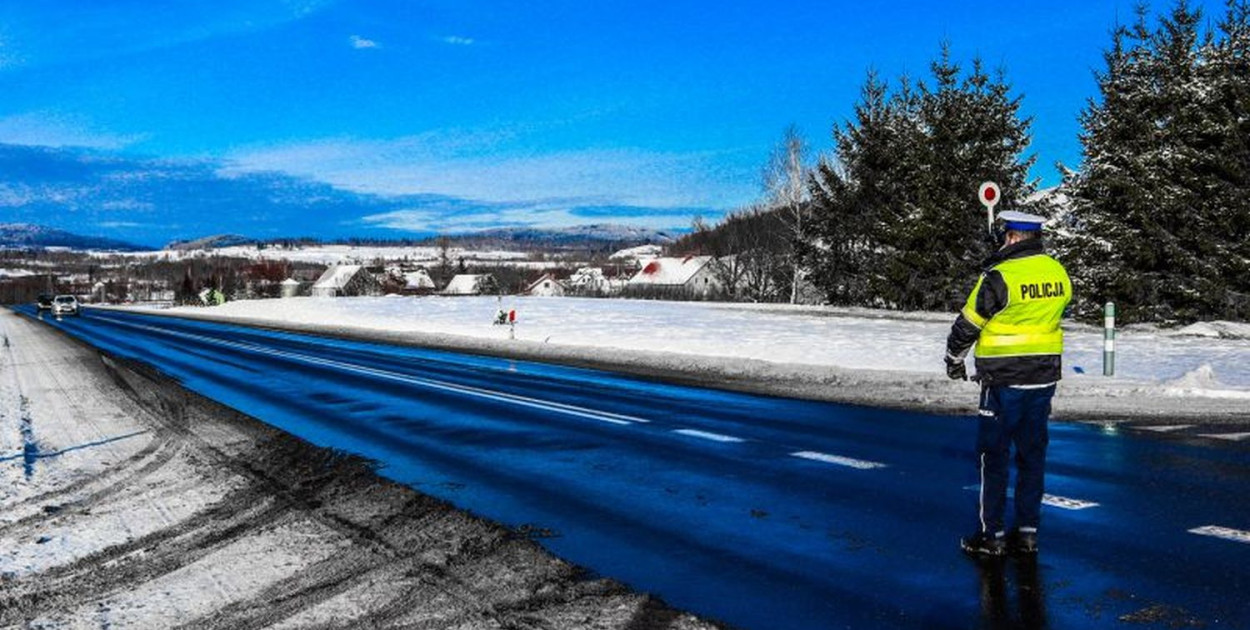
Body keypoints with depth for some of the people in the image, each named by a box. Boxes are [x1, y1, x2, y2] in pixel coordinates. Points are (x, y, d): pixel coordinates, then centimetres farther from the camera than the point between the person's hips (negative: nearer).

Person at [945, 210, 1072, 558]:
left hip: (1005, 382, -6)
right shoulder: (1059, 273, 4)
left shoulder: (999, 277, -17)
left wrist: (954, 360, 8)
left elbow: (968, 325, -9)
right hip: (1045, 378, 6)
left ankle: (991, 535, 8)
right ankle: (1027, 532, 19)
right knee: (1033, 453, 13)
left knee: (993, 455, 3)